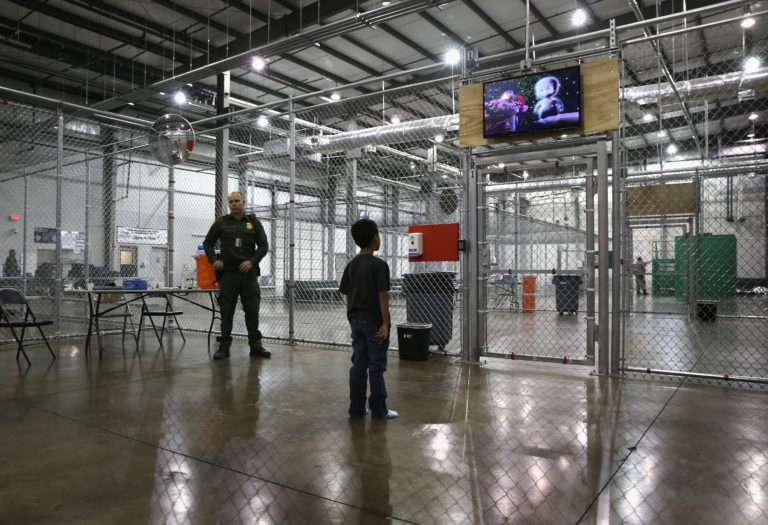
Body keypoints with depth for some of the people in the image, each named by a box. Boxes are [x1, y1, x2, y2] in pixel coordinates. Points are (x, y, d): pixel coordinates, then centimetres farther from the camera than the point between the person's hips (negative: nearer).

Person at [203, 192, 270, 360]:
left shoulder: (254, 223, 8)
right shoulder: (221, 223, 8)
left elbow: (264, 246, 6)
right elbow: (207, 243, 14)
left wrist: (252, 261, -8)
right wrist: (213, 260, -2)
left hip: (248, 272, 0)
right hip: (228, 273, 0)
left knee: (252, 310, 1)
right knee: (226, 311, 3)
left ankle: (255, 346, 9)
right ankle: (224, 346, 12)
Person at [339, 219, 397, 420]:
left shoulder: (351, 265, 8)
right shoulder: (379, 264, -13)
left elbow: (347, 294, 10)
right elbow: (382, 295, -16)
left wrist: (353, 318, 17)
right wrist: (385, 323, -14)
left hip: (356, 320, 6)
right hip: (373, 322, -6)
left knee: (358, 365, 11)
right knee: (376, 366, 2)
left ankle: (356, 409, 16)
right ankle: (379, 410, 11)